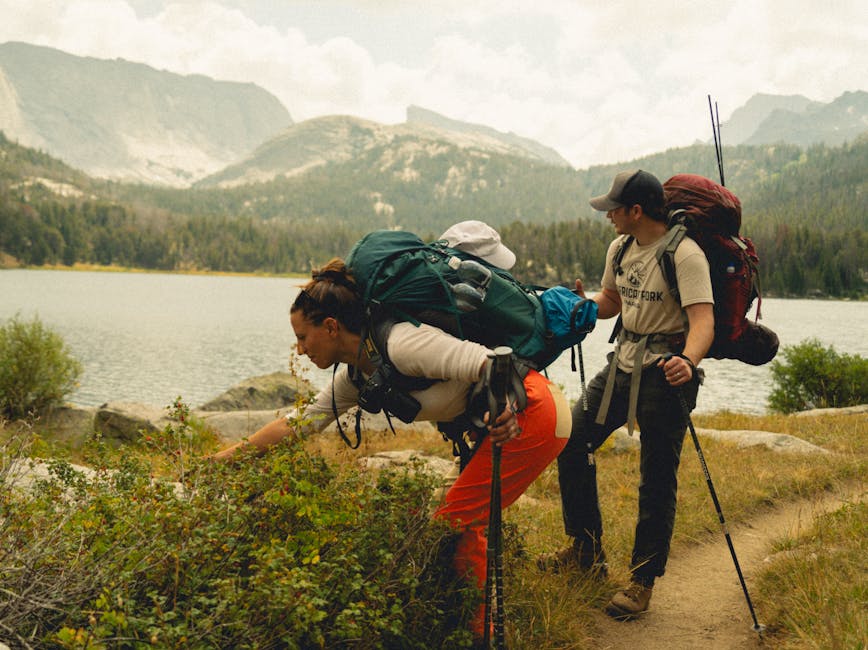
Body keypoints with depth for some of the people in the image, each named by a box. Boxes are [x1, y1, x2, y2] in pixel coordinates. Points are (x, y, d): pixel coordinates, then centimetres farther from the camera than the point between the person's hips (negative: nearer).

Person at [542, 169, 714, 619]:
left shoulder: (685, 254, -17)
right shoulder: (620, 248, 7)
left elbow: (703, 319, -27)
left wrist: (687, 361, -47)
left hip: (664, 372, -8)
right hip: (622, 363, 8)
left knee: (657, 482, -3)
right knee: (571, 442, 8)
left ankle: (642, 583, 12)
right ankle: (586, 552, 23)